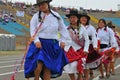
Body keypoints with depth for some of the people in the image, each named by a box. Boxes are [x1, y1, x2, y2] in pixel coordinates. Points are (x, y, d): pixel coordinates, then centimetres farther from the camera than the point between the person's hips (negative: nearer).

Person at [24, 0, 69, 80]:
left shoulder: (56, 16, 8)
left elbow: (62, 29, 15)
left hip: (53, 45, 2)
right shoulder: (36, 16, 2)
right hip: (39, 44, -2)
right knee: (39, 64, -19)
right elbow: (33, 30, -4)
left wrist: (62, 40, 7)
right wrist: (36, 41, -18)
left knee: (48, 67, 2)